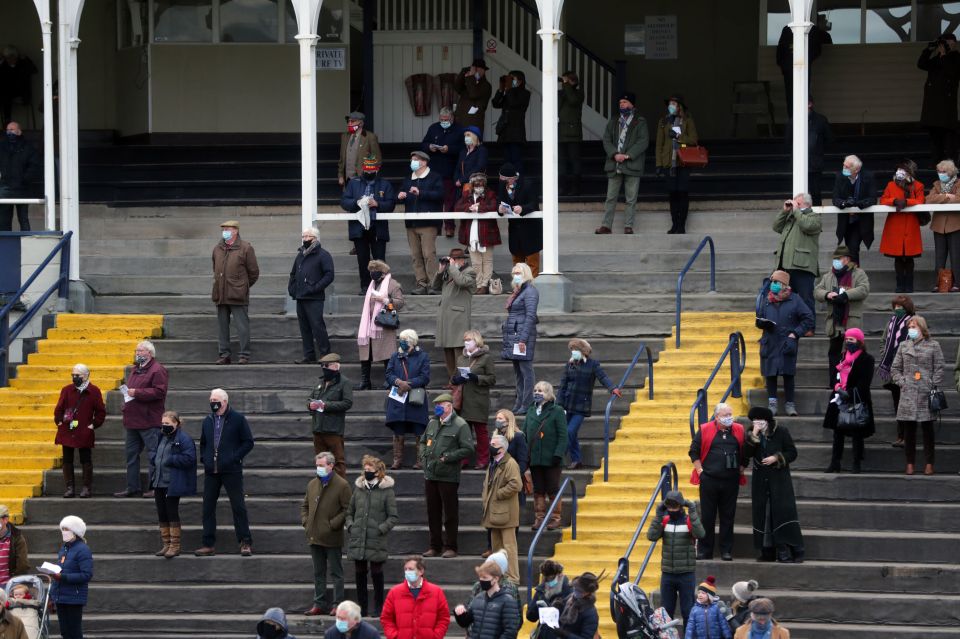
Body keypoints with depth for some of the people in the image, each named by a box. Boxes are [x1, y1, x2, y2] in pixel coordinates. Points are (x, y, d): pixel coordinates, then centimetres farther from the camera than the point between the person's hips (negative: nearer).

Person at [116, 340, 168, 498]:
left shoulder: (157, 371, -9)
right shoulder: (134, 370, 19)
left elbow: (159, 392, -20)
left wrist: (137, 393, -19)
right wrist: (126, 403, 14)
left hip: (149, 422, -9)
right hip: (132, 420, 9)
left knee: (153, 454, -6)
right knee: (131, 454, 12)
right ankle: (132, 487, 19)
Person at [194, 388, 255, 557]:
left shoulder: (238, 419, -2)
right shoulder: (207, 421, 13)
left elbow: (248, 442, -2)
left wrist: (235, 458, -11)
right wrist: (204, 459, 7)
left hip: (231, 471, -5)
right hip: (211, 471, 5)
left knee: (238, 506, -1)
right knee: (208, 507, 4)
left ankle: (246, 543, 5)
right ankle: (209, 544, 9)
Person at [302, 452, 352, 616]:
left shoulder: (341, 485, -8)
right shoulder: (313, 484, 12)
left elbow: (347, 509, -11)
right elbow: (305, 505, 23)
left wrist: (333, 524, -16)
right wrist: (305, 521, 8)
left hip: (332, 538, -6)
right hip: (315, 536, 6)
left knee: (336, 572, 1)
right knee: (318, 572, 12)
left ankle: (338, 604, 6)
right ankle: (319, 604, 17)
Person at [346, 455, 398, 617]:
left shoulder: (387, 491, -4)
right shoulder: (359, 488, 9)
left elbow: (393, 517, -2)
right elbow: (350, 511, 18)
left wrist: (381, 529, -13)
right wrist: (350, 525, 2)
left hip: (376, 541, -4)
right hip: (357, 539, 4)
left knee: (376, 573, 2)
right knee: (359, 573, 7)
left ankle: (378, 608, 12)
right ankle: (361, 607, 16)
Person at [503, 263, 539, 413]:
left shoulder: (530, 291, -9)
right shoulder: (516, 292, 19)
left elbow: (530, 316, -15)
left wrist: (523, 339, -20)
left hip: (523, 334, -10)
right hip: (512, 336, 10)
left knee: (526, 370, -8)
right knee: (518, 372, 11)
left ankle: (527, 405, -8)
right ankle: (519, 404, 14)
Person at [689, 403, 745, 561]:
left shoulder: (739, 431, 6)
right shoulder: (705, 430, 0)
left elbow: (745, 453, 15)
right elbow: (694, 451, 4)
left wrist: (741, 471, 7)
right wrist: (700, 470, -2)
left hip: (731, 482, 2)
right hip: (709, 481, -2)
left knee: (728, 517, 4)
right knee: (707, 517, 3)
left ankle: (726, 551, 10)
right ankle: (704, 551, 9)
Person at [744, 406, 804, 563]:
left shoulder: (781, 431, -3)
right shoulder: (752, 434, 6)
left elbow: (792, 453, -1)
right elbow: (746, 454, -7)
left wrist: (776, 458, -14)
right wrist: (754, 435, -15)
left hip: (779, 478, -4)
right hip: (760, 480, 4)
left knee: (783, 513, -11)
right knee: (763, 515, 3)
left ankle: (790, 552, -13)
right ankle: (767, 552, 10)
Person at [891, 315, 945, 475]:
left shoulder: (933, 346, 4)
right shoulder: (904, 346, 11)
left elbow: (939, 369, 2)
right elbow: (895, 368, 13)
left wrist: (934, 387, -7)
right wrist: (901, 382, -1)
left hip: (926, 395, -2)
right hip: (908, 395, 2)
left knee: (927, 429, 3)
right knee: (909, 429, 2)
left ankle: (929, 463, 8)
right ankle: (910, 463, 9)